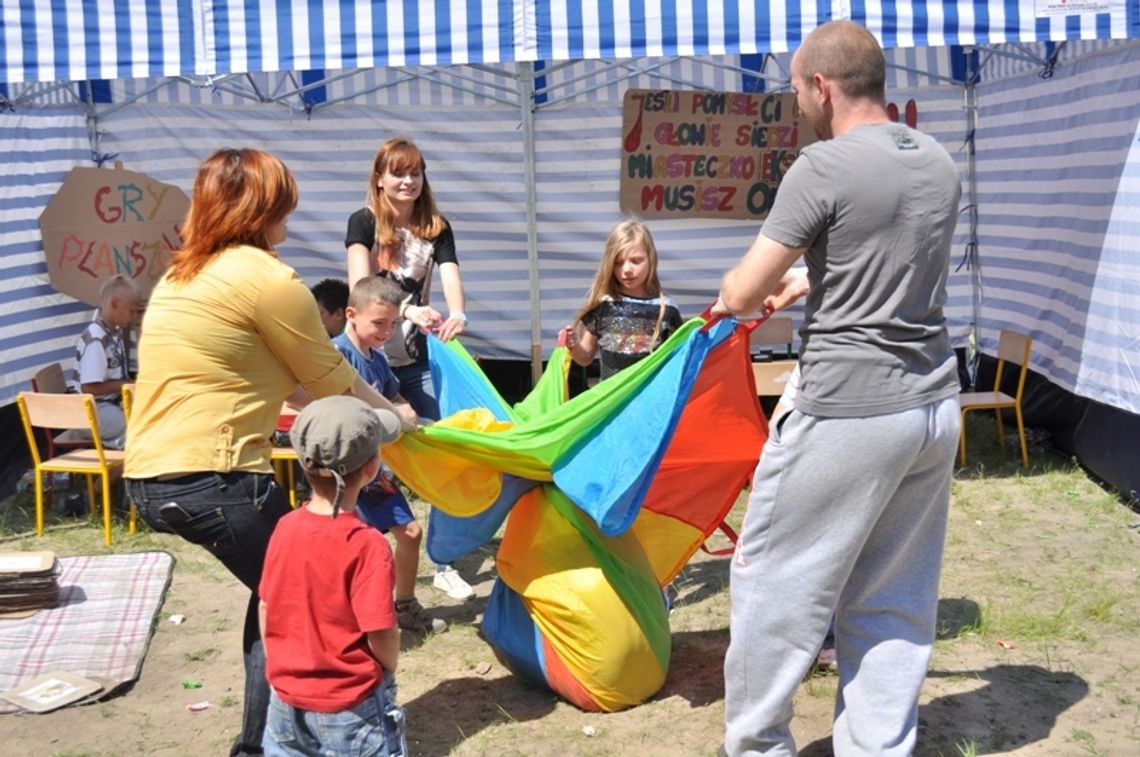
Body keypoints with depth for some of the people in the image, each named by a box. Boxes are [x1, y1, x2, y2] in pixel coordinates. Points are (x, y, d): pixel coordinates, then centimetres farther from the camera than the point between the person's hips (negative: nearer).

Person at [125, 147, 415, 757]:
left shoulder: (181, 277, 18)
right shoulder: (266, 278, -9)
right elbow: (331, 379, 0)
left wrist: (372, 412, 28)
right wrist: (394, 418, 18)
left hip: (149, 479, 9)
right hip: (212, 479, -9)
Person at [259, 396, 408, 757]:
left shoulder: (286, 527, -3)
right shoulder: (367, 544, -20)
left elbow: (265, 609, 5)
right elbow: (381, 635, -18)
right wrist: (389, 671, 1)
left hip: (287, 701, 5)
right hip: (350, 707, -5)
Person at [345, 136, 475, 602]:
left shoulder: (436, 229, 4)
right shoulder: (363, 223, -5)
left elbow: (451, 277, -12)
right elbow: (360, 282, -21)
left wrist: (456, 316, -35)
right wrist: (408, 309, -39)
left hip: (418, 361, 3)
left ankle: (444, 564, 11)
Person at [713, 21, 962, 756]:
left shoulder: (825, 166, -13)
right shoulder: (941, 165, 10)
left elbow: (742, 293, -11)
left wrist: (727, 298, 12)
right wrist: (800, 288, 33)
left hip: (848, 412, -7)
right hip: (935, 405, 7)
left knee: (776, 581, 9)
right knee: (895, 599, 14)